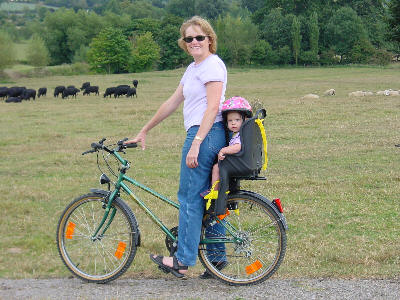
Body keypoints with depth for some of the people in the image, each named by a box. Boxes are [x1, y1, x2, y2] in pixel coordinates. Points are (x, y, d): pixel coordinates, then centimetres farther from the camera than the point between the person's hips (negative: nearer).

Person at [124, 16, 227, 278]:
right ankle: (217, 256, 18)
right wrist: (144, 131, 25)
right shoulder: (194, 68, 20)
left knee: (190, 198, -6)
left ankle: (183, 261, -1)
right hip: (208, 138, 10)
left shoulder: (212, 65, -10)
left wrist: (196, 143, -23)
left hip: (206, 134, -10)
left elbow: (213, 108, -18)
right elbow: (172, 103, 24)